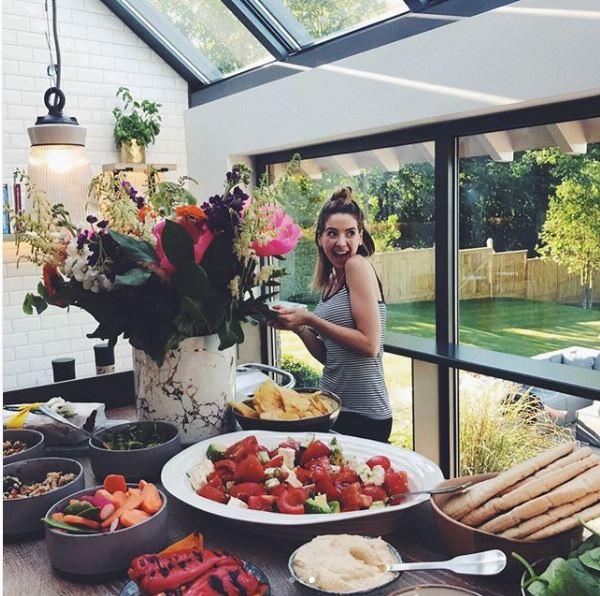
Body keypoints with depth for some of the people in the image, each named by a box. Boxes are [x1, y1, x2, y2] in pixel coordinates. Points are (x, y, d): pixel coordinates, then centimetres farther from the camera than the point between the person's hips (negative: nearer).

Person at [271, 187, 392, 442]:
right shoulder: (332, 281, 10)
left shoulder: (358, 266, -13)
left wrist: (310, 319, -17)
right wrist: (298, 327, -4)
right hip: (334, 406, 8)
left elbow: (369, 345, -19)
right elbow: (327, 355, 11)